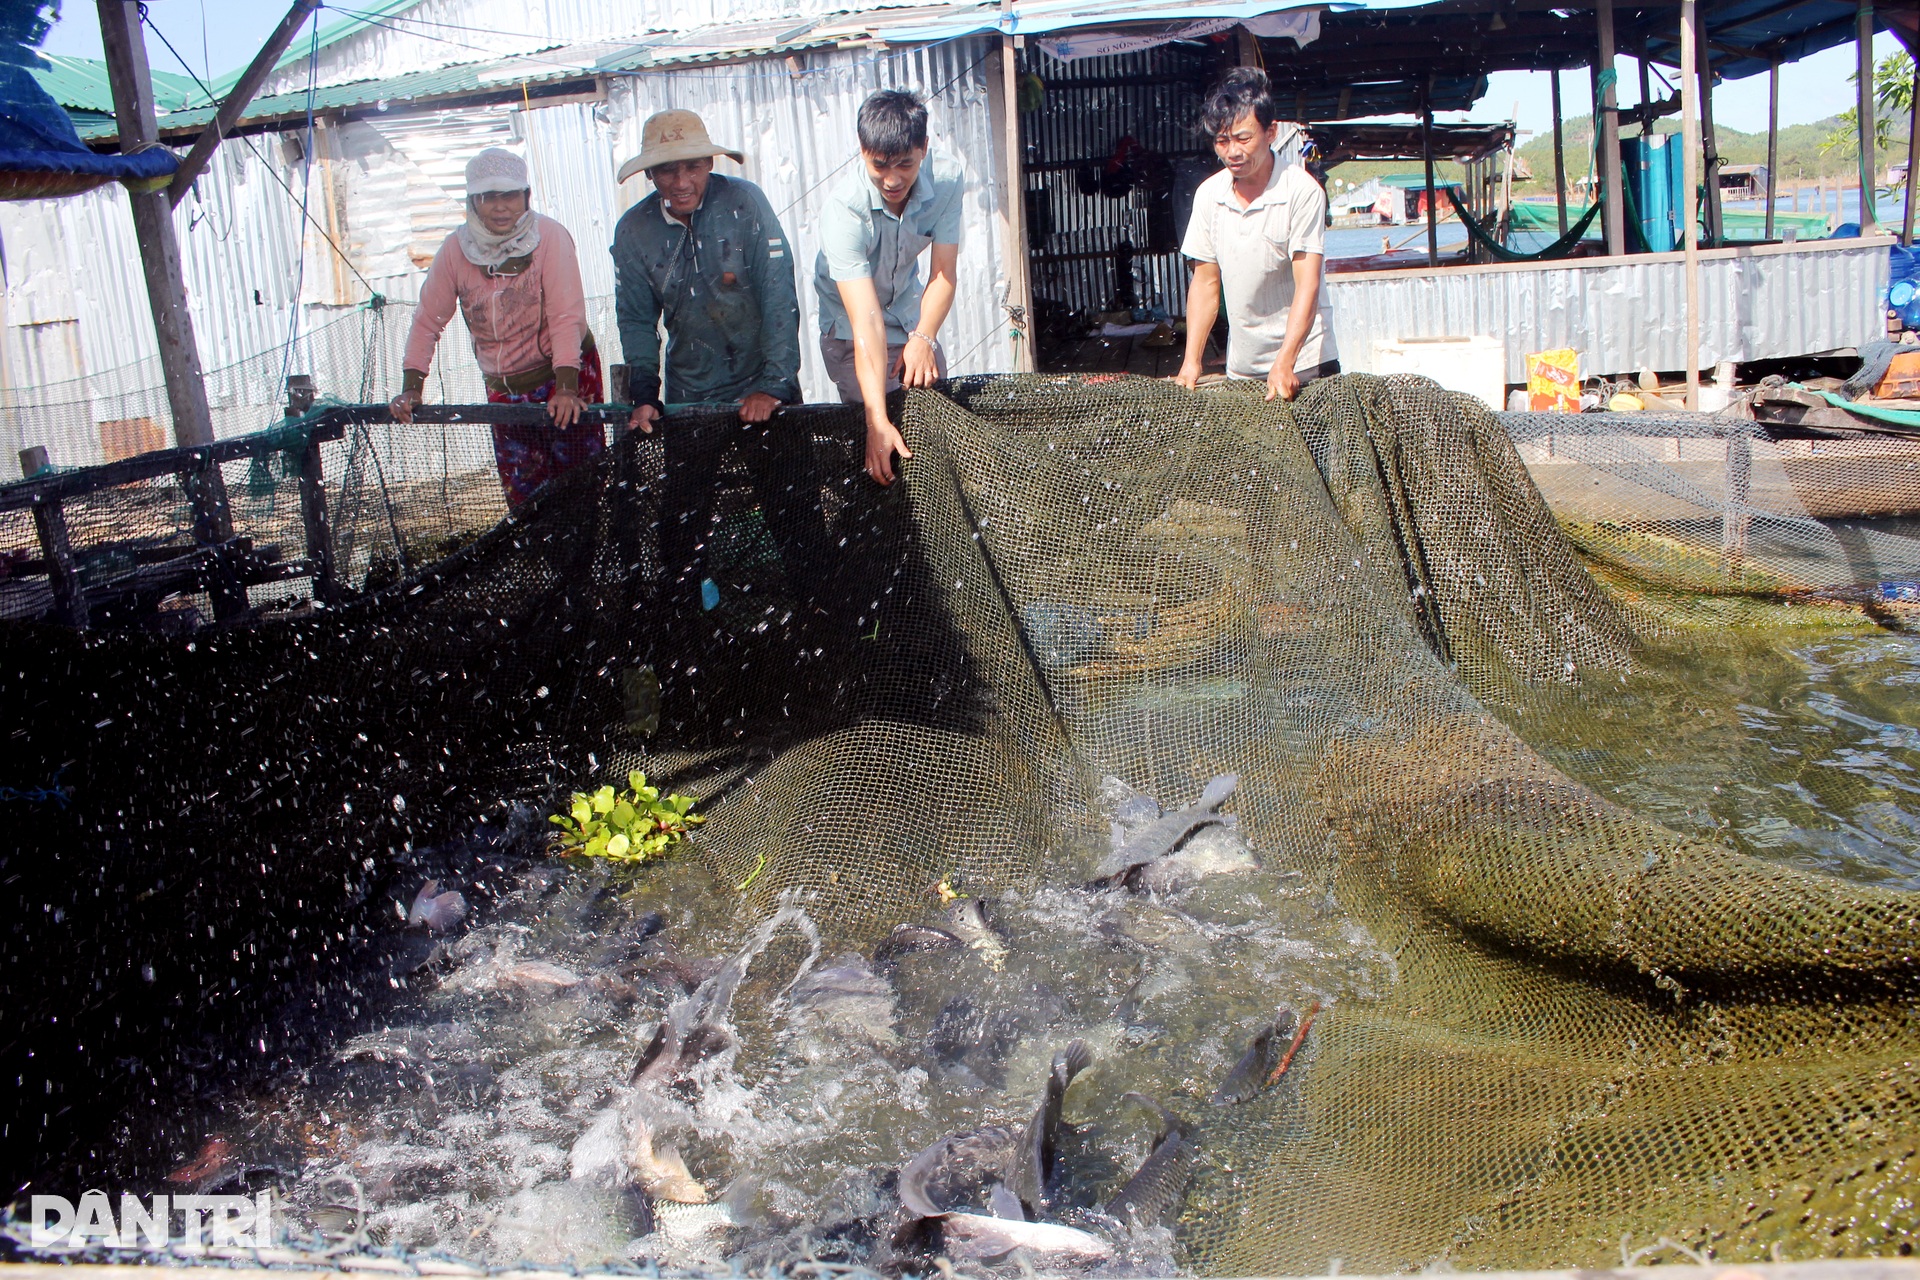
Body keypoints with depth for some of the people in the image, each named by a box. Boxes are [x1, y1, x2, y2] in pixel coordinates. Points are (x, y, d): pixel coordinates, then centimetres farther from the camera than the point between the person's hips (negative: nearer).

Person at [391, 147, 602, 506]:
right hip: (502, 389, 4)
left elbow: (567, 315, -20)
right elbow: (428, 319, 4)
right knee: (522, 496, 5)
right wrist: (411, 388, -5)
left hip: (565, 373, -4)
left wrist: (566, 387, -29)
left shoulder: (549, 236, -12)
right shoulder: (456, 250, -1)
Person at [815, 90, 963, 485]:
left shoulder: (946, 181, -22)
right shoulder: (843, 211, -34)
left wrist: (923, 339, -43)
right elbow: (866, 321, -42)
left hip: (911, 311, 5)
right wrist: (877, 421, -49)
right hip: (849, 327, -4)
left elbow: (943, 274, -23)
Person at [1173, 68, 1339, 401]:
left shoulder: (1302, 191, -12)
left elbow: (1307, 286, -16)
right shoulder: (1208, 195, 2)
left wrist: (1284, 364, -27)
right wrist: (1191, 361, -2)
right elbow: (1205, 282, 7)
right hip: (1240, 367, 4)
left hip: (1303, 364, -4)